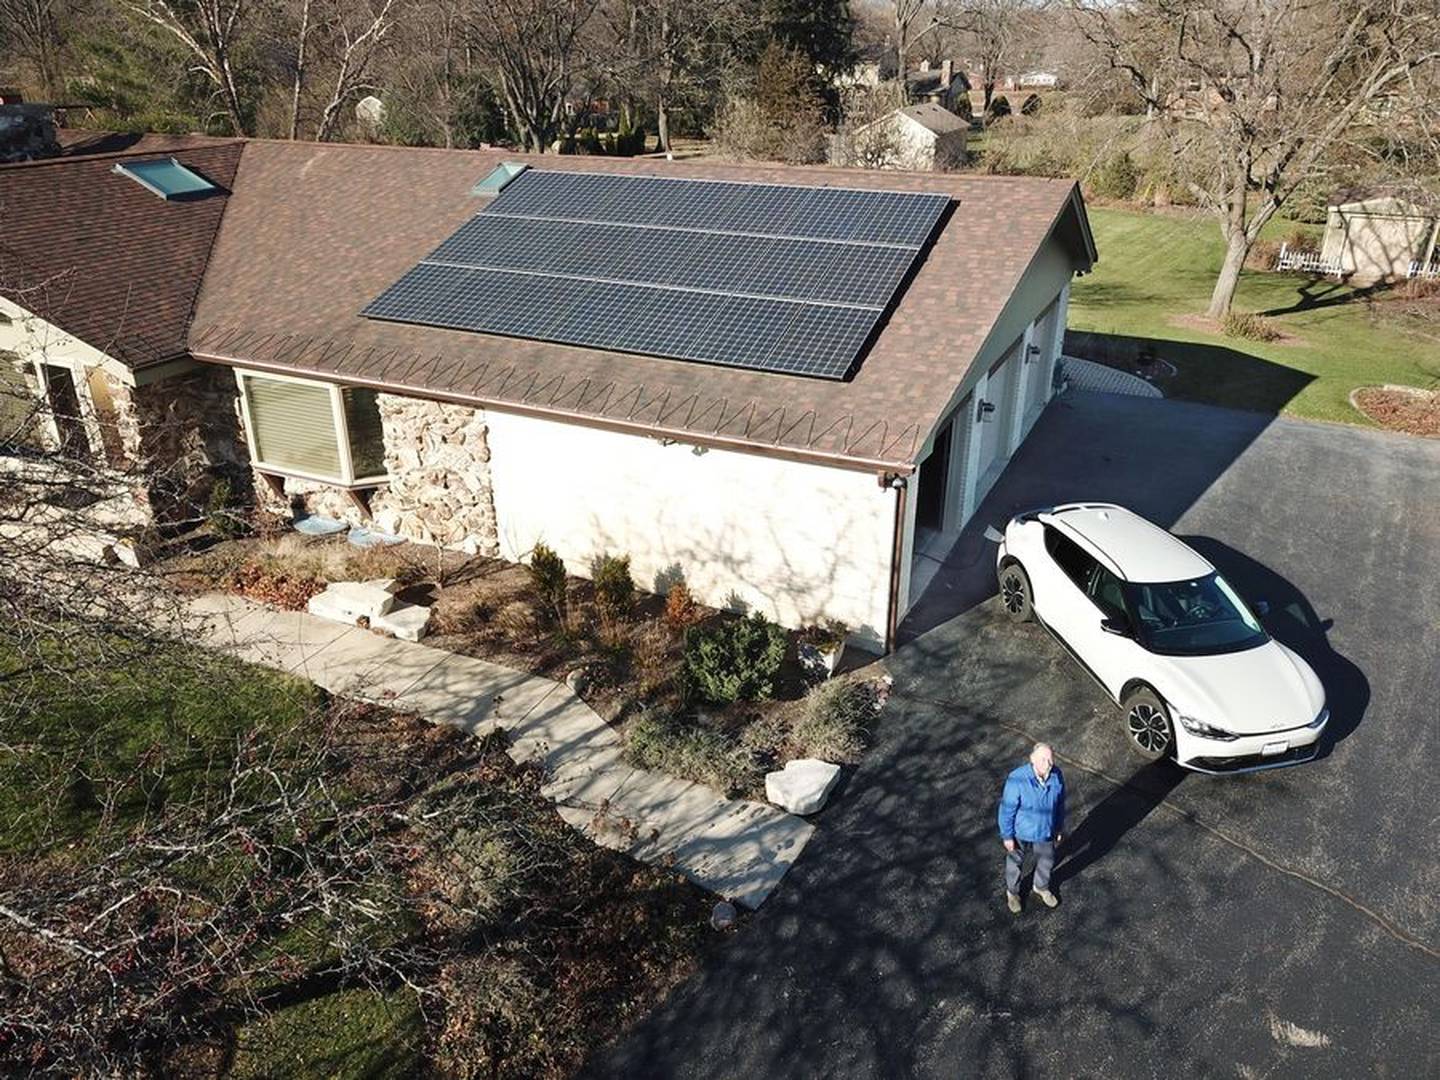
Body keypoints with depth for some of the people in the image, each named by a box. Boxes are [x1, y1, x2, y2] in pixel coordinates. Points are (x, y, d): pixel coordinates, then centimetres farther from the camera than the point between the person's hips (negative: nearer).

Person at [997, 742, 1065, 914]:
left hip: (1046, 832, 4)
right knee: (1016, 863, 23)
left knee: (1047, 862, 27)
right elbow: (1007, 809, -22)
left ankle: (1041, 887, 58)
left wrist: (1060, 827, 9)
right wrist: (1007, 836, -14)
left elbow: (1060, 803, -2)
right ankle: (1012, 892, 51)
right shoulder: (1017, 779, -35)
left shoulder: (1057, 776, -20)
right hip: (1021, 832, -4)